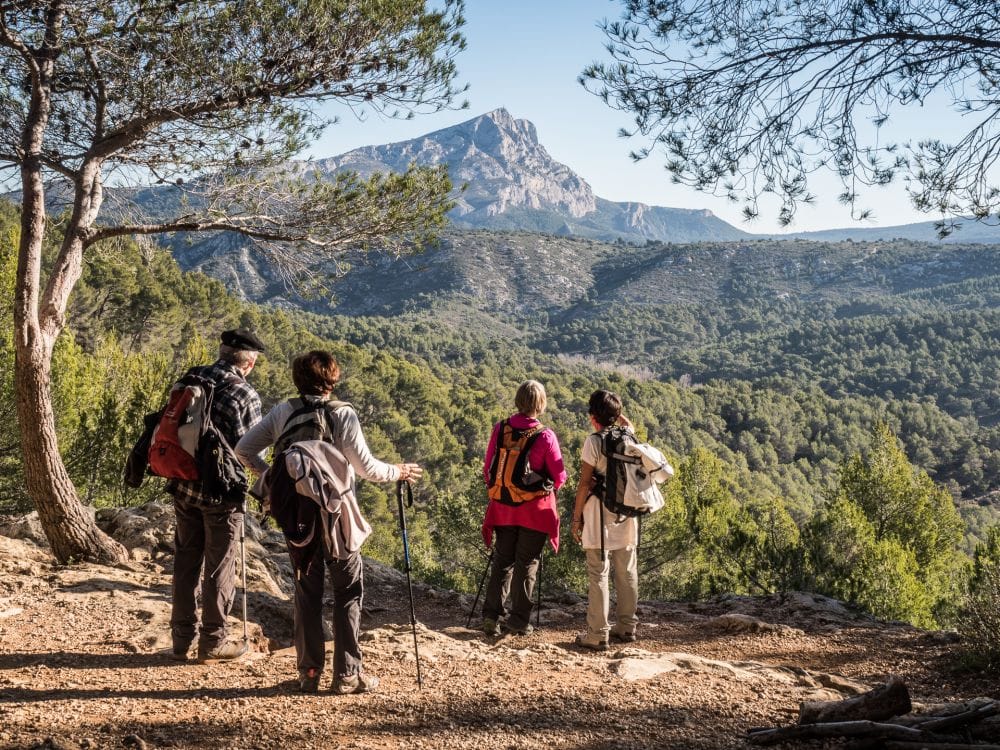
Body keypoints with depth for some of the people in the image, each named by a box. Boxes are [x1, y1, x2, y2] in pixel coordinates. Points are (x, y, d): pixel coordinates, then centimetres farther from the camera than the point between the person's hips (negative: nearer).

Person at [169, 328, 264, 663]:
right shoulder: (245, 394, -13)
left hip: (184, 487, 6)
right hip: (221, 492, -5)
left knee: (186, 562, 14)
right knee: (219, 567, 6)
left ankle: (182, 639, 21)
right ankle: (212, 642, 14)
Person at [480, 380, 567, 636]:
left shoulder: (500, 429, -4)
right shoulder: (545, 435, -14)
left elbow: (488, 469, 4)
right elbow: (559, 476, -7)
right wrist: (550, 487, 14)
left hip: (503, 507, 3)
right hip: (535, 510, -3)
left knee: (502, 560, 14)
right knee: (527, 563, 7)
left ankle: (492, 615, 9)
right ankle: (519, 619, 9)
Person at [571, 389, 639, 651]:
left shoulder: (594, 441, -11)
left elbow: (585, 484, -11)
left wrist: (576, 517, -4)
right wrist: (615, 411, 18)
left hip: (599, 517, -6)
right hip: (627, 517, 6)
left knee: (598, 575, -2)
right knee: (627, 573, 14)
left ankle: (597, 634, 0)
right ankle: (626, 627, 24)